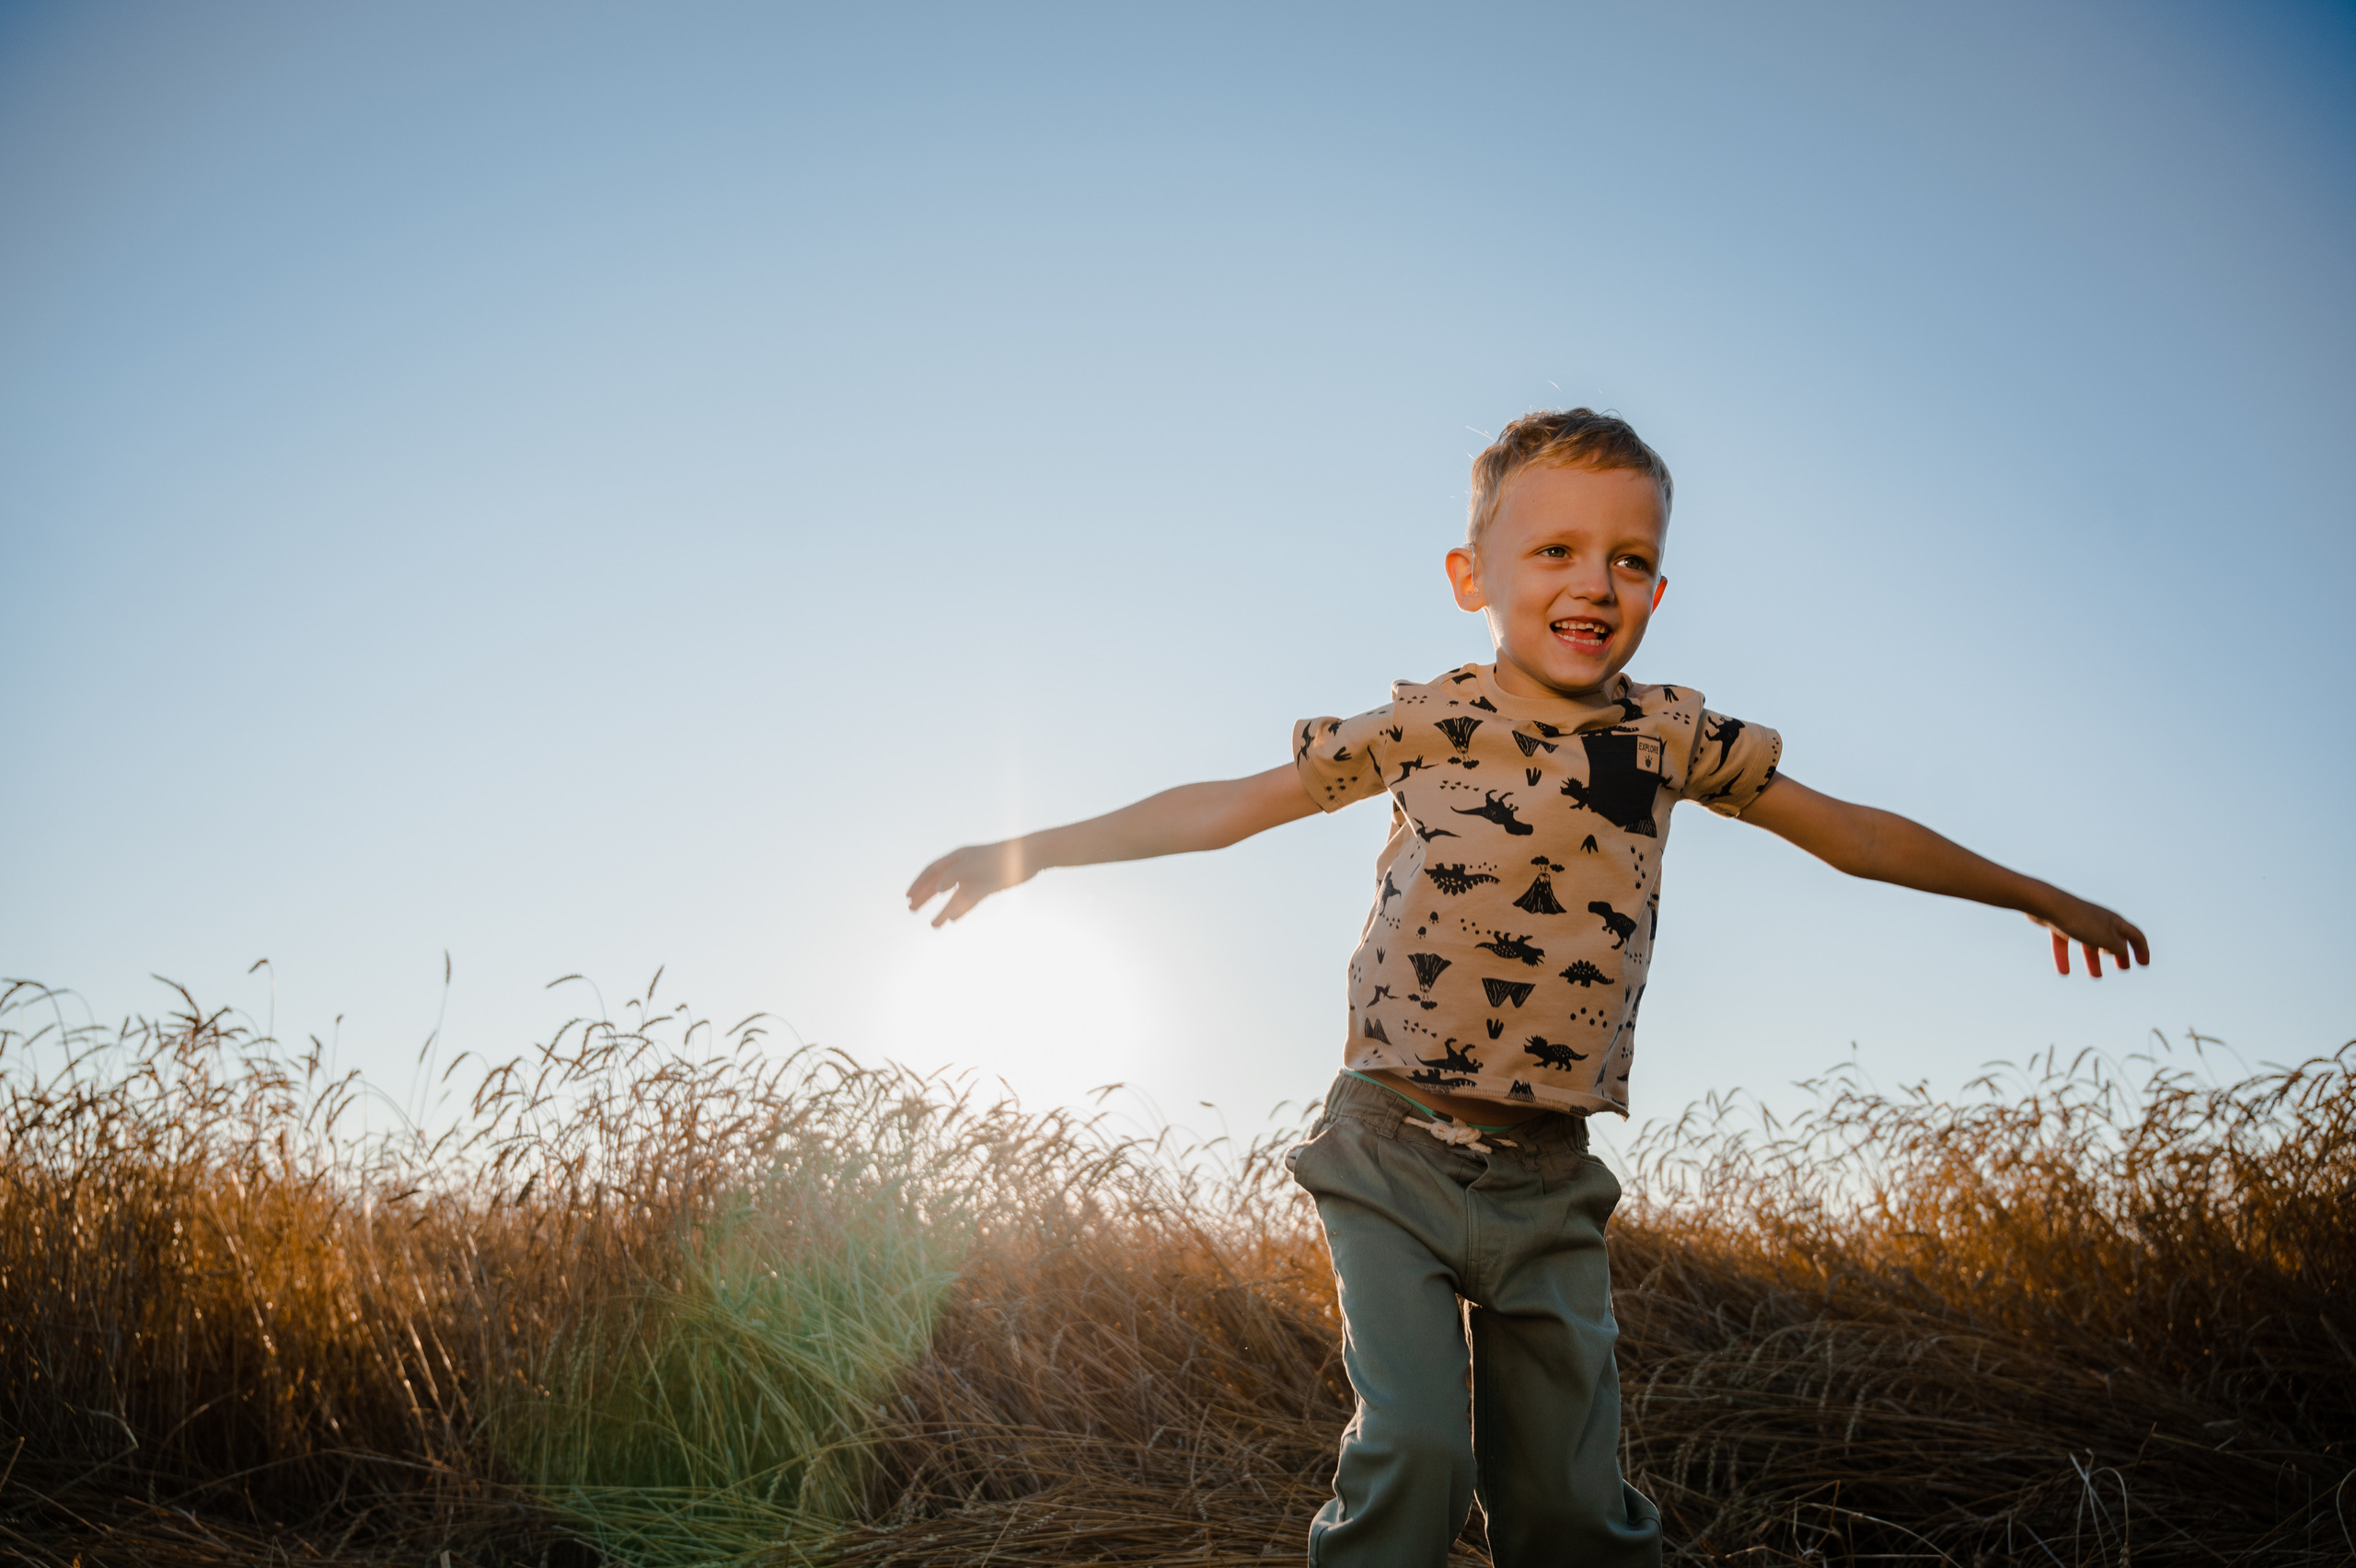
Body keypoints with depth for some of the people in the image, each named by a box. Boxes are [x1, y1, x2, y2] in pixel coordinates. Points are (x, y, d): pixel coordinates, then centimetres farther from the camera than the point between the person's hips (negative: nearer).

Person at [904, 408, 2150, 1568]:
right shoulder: (1425, 725, -4)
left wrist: (2034, 894, 25)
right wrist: (1029, 850, 5)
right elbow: (1232, 805, 3)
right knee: (1412, 1448, -15)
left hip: (1548, 1183, 3)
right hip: (1392, 1154, -2)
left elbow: (1847, 829, 16)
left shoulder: (1669, 737, 3)